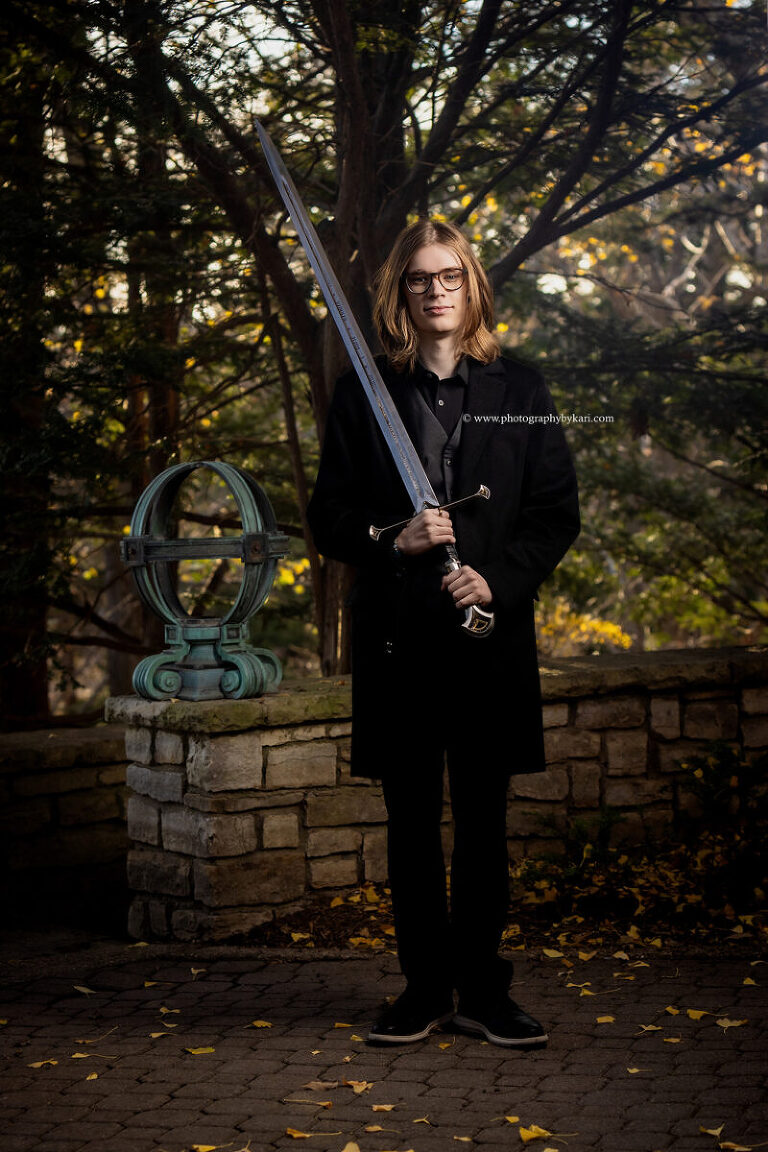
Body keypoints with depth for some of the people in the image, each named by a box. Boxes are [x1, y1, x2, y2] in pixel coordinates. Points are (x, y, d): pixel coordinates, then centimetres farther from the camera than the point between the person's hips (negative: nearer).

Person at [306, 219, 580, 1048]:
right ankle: (425, 990, 14)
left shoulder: (518, 390, 7)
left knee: (482, 819, 4)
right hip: (395, 637, 0)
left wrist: (498, 578, -11)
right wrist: (394, 540, -12)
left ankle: (482, 990, 13)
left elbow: (557, 512, 5)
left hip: (490, 634, 0)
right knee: (411, 820, 5)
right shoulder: (361, 396, 6)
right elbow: (330, 519, 7)